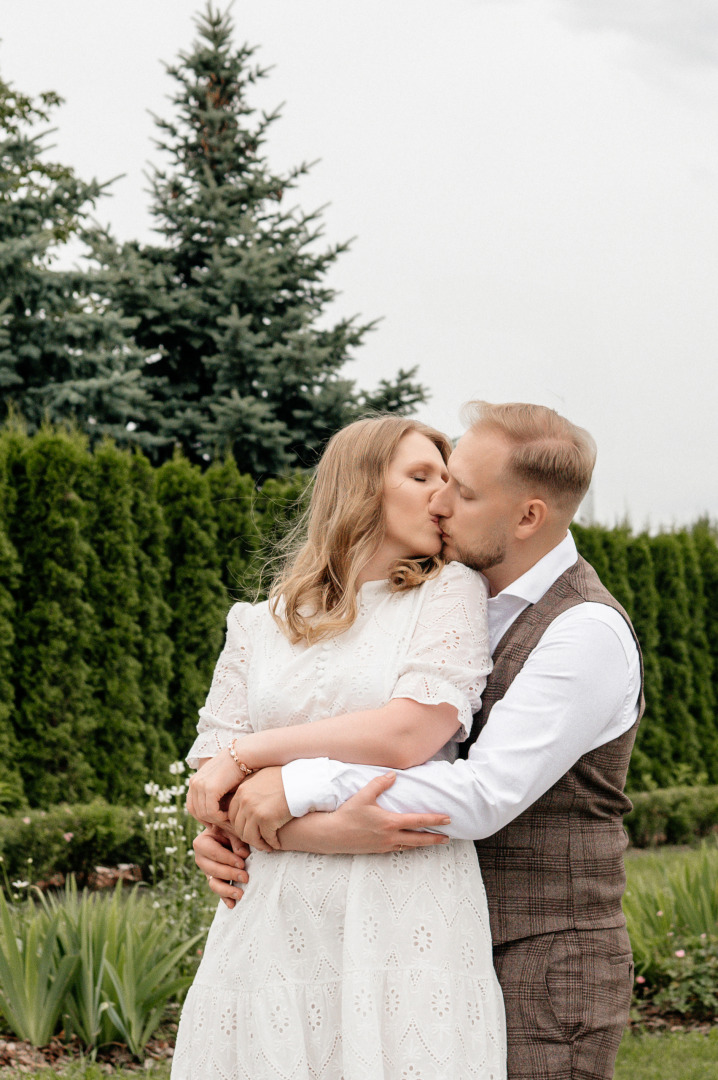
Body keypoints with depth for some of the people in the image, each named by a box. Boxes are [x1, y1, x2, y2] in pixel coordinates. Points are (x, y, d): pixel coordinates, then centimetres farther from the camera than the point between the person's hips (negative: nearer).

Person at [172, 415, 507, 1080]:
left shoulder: (452, 590, 7)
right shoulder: (261, 625, 16)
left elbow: (406, 735, -8)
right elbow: (209, 786, 8)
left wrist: (248, 753, 0)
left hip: (406, 921, -2)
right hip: (272, 920, 3)